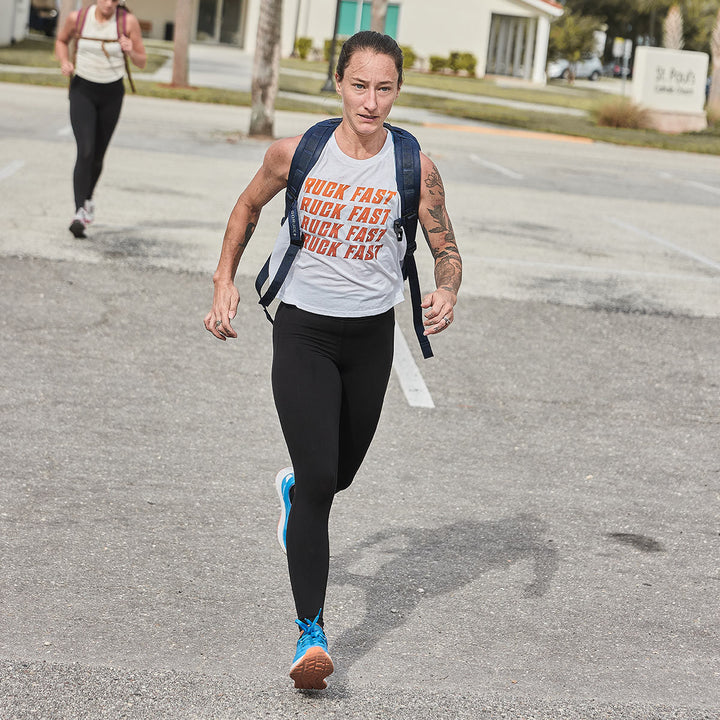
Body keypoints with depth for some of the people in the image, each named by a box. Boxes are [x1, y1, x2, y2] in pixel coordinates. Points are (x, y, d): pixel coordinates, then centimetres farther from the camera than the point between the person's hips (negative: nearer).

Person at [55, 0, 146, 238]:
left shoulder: (128, 21, -10)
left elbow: (142, 62, -2)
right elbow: (62, 40, 14)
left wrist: (130, 51, -24)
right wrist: (64, 62, -6)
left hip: (112, 94, 1)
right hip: (82, 91, -1)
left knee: (98, 156, 13)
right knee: (85, 151, -19)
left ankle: (88, 199, 41)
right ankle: (79, 212, -23)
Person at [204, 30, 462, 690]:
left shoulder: (415, 167, -8)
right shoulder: (297, 152, -8)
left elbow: (446, 248, 2)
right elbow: (248, 207, 11)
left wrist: (447, 294, -19)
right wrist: (225, 282, 4)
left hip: (371, 337, 2)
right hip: (303, 332, -2)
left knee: (340, 474, 19)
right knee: (318, 480, -14)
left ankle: (293, 488, 57)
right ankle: (311, 632, -9)